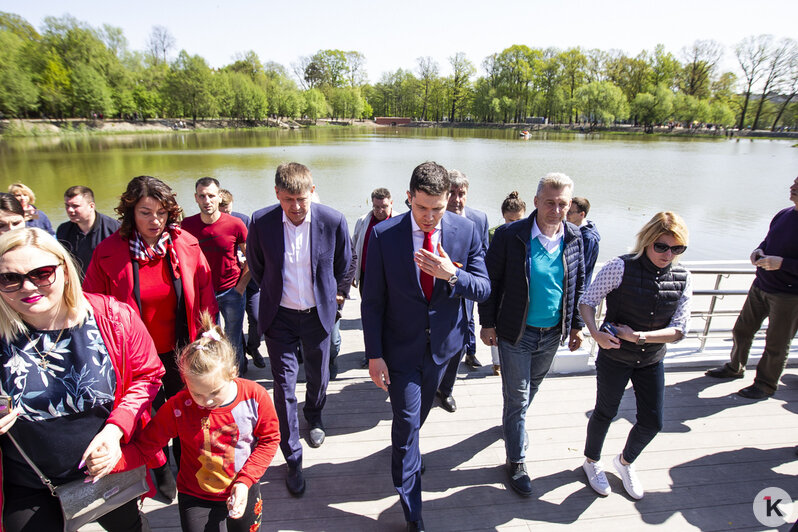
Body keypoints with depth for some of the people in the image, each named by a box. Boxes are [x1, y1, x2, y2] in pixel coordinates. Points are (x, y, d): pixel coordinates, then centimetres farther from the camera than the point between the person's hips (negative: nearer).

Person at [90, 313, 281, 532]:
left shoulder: (255, 396, -22)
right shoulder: (177, 408, -22)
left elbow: (269, 439, -10)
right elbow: (143, 447, -14)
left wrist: (244, 481, -17)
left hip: (245, 491, 2)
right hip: (197, 498, -1)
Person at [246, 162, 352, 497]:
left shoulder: (333, 221, -15)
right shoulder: (261, 222, -14)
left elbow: (344, 264, 3)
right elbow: (256, 266, 6)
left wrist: (338, 294, 11)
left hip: (318, 313, 1)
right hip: (279, 317, 0)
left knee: (319, 375, 19)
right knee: (284, 386, 2)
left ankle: (314, 417, 53)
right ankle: (293, 460, 20)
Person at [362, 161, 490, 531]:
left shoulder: (466, 231, -11)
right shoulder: (384, 235, -17)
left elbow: (483, 290, -8)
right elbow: (372, 301, -11)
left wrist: (451, 274, -29)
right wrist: (374, 354, -11)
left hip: (442, 345, 3)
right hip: (401, 348, -3)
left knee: (418, 416, 25)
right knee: (407, 423, 4)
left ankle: (406, 453, 58)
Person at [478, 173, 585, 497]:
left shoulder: (574, 238, -2)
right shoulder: (510, 236, -16)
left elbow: (579, 285, 9)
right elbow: (491, 281, -9)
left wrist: (576, 325, 10)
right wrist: (487, 323, -8)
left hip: (553, 334, 5)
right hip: (516, 333, -4)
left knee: (531, 389, 24)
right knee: (517, 397, 5)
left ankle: (514, 422, 52)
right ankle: (516, 462, 22)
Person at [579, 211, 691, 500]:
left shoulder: (682, 278, -7)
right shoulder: (621, 267, -20)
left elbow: (679, 329, -9)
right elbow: (587, 301, -13)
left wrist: (639, 336, -21)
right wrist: (595, 333, -28)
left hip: (652, 360, 4)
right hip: (615, 356, -4)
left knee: (652, 422, 12)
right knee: (606, 412, 14)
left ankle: (625, 461, 44)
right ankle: (592, 461, 43)